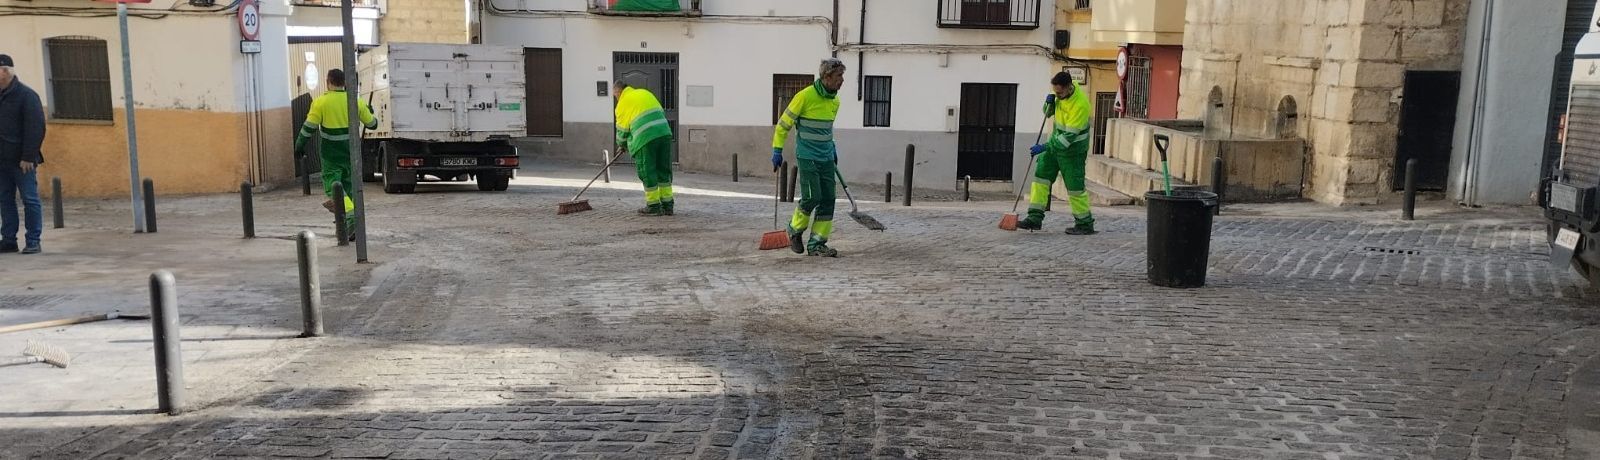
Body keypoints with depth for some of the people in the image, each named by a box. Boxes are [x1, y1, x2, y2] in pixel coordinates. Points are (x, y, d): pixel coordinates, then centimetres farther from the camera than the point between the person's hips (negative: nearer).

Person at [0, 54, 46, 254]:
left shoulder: (26, 95, -6)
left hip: (22, 161, -7)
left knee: (30, 200, -3)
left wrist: (28, 157, -17)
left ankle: (33, 241, 1)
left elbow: (35, 129, -12)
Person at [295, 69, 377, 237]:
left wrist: (299, 144, 5)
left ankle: (350, 214, -26)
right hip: (351, 153, 4)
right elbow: (371, 124, 9)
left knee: (333, 186, -1)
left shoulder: (321, 102, -10)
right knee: (349, 186, 15)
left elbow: (309, 127, -9)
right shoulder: (355, 101, 0)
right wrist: (370, 112, 31)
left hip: (331, 154, -4)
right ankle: (350, 229, 19)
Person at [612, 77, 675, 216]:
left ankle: (653, 206, 8)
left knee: (647, 172, 5)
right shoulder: (645, 93, 21)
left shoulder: (623, 103, 5)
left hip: (645, 138, -6)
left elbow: (622, 129, 9)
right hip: (664, 134, 6)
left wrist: (622, 144, 29)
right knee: (663, 170, 12)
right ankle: (667, 205, 16)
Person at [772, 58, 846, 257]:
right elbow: (784, 123, -7)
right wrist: (777, 150, -8)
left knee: (828, 199, 0)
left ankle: (817, 244, 7)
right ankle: (795, 230, 16)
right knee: (812, 197, -12)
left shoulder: (834, 101, 8)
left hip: (826, 158, 7)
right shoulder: (805, 96, -13)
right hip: (807, 157, -7)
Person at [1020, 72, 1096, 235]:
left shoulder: (1080, 105, -29)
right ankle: (1035, 218, 6)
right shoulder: (1062, 92, -4)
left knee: (1075, 187, -1)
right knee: (1041, 176, 3)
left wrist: (1045, 147, -28)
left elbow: (1070, 136, -28)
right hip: (1055, 142, 8)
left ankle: (1085, 224, 13)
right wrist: (1049, 102, -12)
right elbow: (1048, 113, 11)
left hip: (1073, 149, -8)